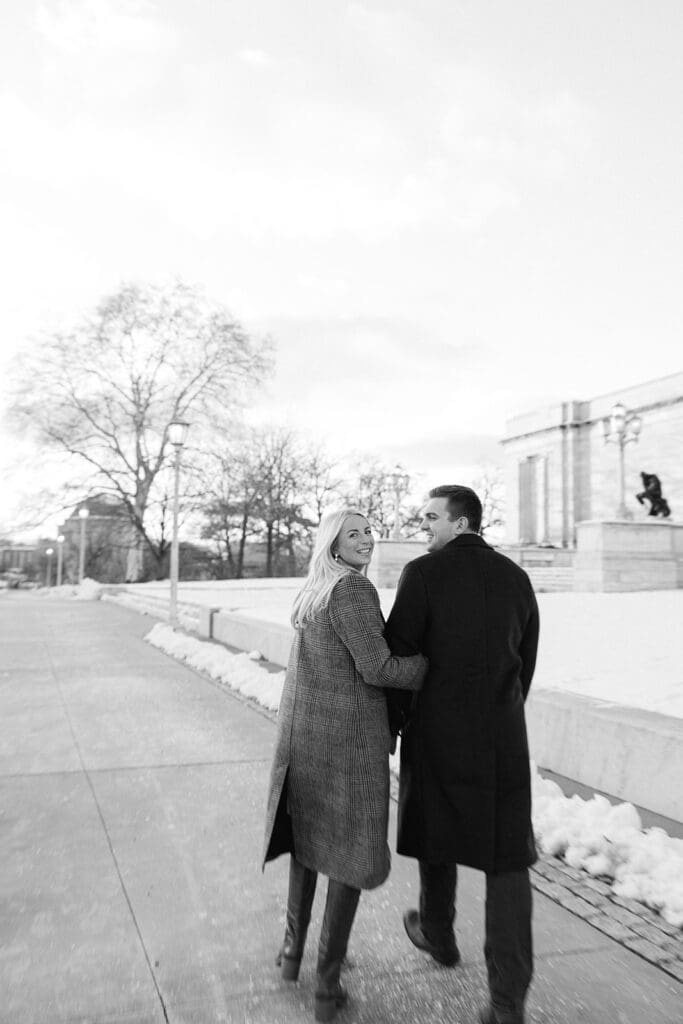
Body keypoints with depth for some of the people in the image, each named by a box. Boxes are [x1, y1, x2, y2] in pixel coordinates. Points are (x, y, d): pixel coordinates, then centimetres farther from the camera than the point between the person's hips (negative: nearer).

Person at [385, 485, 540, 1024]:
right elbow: (527, 661, 10)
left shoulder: (423, 573, -11)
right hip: (504, 736, 3)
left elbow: (397, 652, -10)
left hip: (439, 731, -3)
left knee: (437, 830, 20)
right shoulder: (516, 577, 4)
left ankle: (438, 934, 42)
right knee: (507, 855, 8)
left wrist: (394, 717, 6)